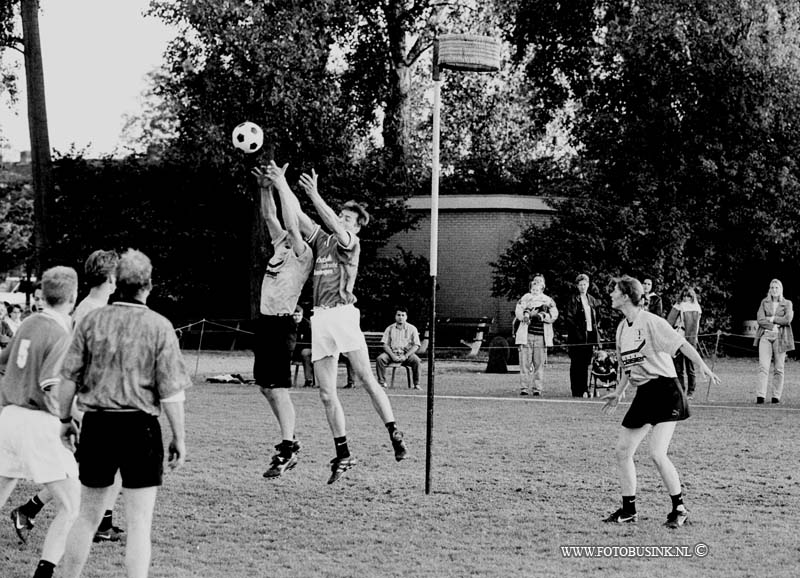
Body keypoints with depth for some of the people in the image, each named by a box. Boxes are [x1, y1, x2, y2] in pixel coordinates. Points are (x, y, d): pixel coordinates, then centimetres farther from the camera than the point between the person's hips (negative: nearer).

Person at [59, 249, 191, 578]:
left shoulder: (92, 320, 2)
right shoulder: (159, 326, -7)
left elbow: (69, 378, 5)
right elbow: (170, 391, -8)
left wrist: (64, 420, 17)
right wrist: (179, 437, 0)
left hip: (96, 424, 3)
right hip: (139, 427, -3)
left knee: (88, 516, 16)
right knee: (139, 523, 2)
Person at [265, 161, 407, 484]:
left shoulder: (352, 243, 4)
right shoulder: (322, 240, 19)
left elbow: (336, 227, -15)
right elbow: (296, 215, 16)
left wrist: (315, 196, -21)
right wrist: (280, 184, 8)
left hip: (343, 314, -6)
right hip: (319, 319, 6)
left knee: (366, 378, -12)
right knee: (326, 394, 3)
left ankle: (394, 435, -4)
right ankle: (343, 455, 9)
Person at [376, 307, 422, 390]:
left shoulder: (412, 329, 6)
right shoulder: (390, 329, 10)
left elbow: (416, 345, 0)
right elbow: (385, 345, 5)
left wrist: (405, 356, -14)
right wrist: (392, 355, -13)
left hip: (407, 353, -1)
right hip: (392, 353, 1)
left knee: (416, 360, -33)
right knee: (379, 359, -27)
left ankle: (416, 384, -23)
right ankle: (382, 382, -18)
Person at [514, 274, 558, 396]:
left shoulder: (548, 300, 17)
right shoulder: (525, 298, 15)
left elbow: (554, 315, 2)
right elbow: (518, 313, 0)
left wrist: (543, 316, -14)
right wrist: (530, 314, -17)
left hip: (541, 336, 1)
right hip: (526, 334, -1)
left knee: (539, 363, -4)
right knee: (525, 362, -6)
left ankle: (537, 389, -1)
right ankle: (523, 388, -3)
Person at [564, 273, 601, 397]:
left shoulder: (592, 300, 15)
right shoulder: (573, 299, 0)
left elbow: (595, 319, 17)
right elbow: (568, 317, -6)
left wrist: (596, 336, 10)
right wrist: (577, 328, -14)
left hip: (589, 335, 5)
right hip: (577, 336, -5)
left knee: (585, 364, 6)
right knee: (576, 364, -3)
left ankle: (584, 390, 11)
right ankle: (576, 391, -1)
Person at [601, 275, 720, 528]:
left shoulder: (650, 321, -13)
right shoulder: (622, 328, 11)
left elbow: (681, 343, -16)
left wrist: (702, 366, -27)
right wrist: (618, 393, 23)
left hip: (665, 391, -8)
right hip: (643, 394, 8)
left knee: (657, 454, -16)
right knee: (622, 451, 6)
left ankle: (679, 509, -1)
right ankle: (629, 509, 17)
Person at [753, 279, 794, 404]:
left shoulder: (787, 303, 9)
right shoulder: (764, 302, 13)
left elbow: (788, 319, -7)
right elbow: (760, 319, 1)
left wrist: (771, 319, -6)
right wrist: (773, 326, -10)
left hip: (780, 337, 0)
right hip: (765, 336, 0)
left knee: (778, 369, 1)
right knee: (763, 366, -12)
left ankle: (776, 396, 6)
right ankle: (761, 395, -18)